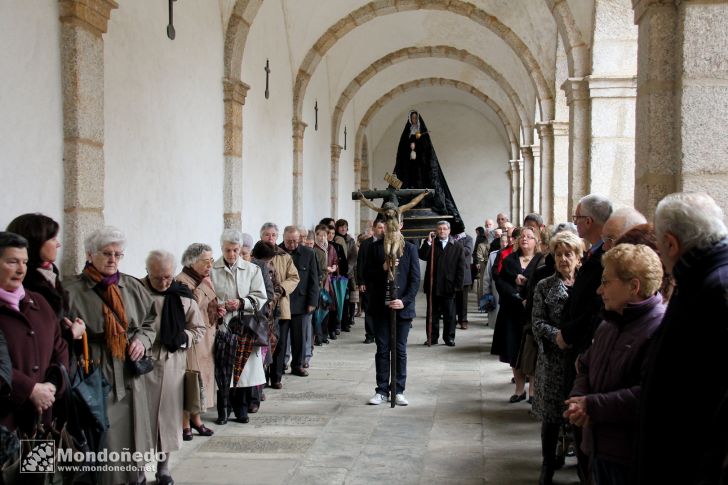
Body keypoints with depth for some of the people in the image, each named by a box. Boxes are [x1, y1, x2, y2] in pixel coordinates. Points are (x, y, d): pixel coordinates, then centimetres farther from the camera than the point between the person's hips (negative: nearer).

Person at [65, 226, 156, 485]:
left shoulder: (132, 287, 9)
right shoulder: (73, 291, -7)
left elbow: (150, 321, 18)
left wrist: (142, 339, 1)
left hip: (130, 378, 5)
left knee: (131, 438, 11)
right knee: (102, 446, -3)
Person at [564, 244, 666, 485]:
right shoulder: (609, 324, 11)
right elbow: (586, 367, 19)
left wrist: (592, 405, -22)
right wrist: (579, 399, -3)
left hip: (632, 458, -8)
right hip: (599, 447, 8)